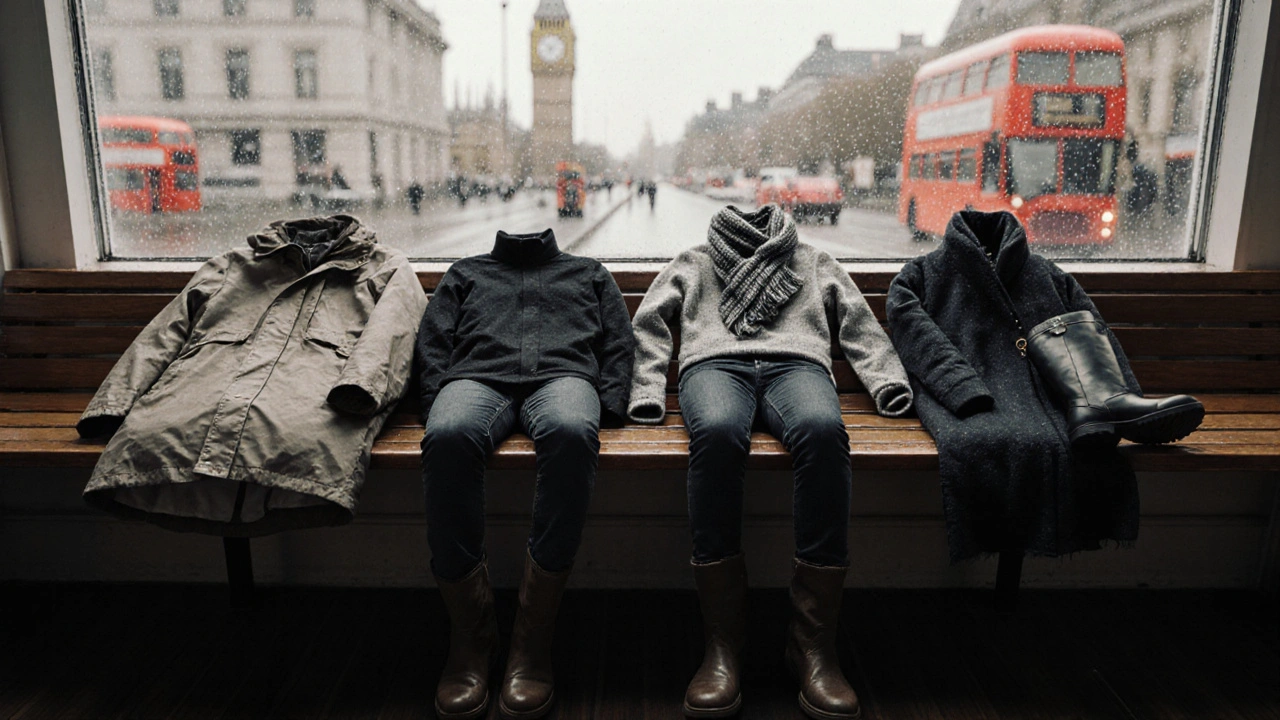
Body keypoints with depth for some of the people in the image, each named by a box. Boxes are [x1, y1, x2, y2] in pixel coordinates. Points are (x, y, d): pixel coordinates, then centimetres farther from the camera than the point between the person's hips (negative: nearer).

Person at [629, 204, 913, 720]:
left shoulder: (814, 262, 37)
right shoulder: (693, 263, 35)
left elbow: (860, 324, 25)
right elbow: (649, 322, 22)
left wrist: (889, 381, 5)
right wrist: (647, 390, 2)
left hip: (797, 362, 1)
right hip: (714, 361, 0)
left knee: (823, 430, -38)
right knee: (716, 431, -39)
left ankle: (813, 643, -33)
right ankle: (723, 644, -32)